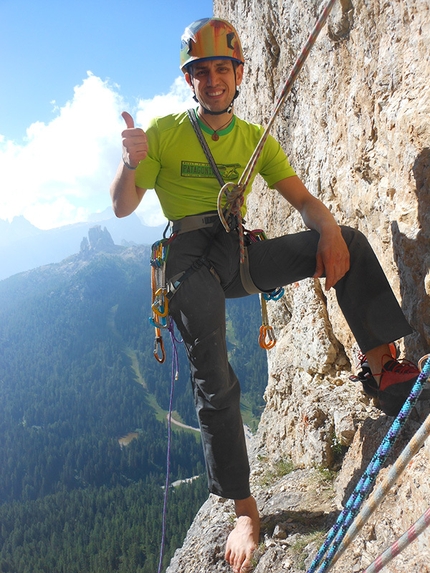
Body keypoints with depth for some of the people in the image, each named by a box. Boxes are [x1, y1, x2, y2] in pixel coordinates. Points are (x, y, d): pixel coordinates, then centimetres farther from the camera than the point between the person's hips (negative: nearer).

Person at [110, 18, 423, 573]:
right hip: (190, 258, -3)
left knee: (349, 242, -16)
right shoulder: (163, 132, 2)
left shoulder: (256, 138, 12)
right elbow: (122, 208, -3)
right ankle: (244, 510, 1)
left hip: (241, 254, 4)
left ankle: (382, 366, -22)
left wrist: (329, 229, -17)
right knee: (215, 385, -11)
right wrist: (131, 163, -25)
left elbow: (302, 199, 6)